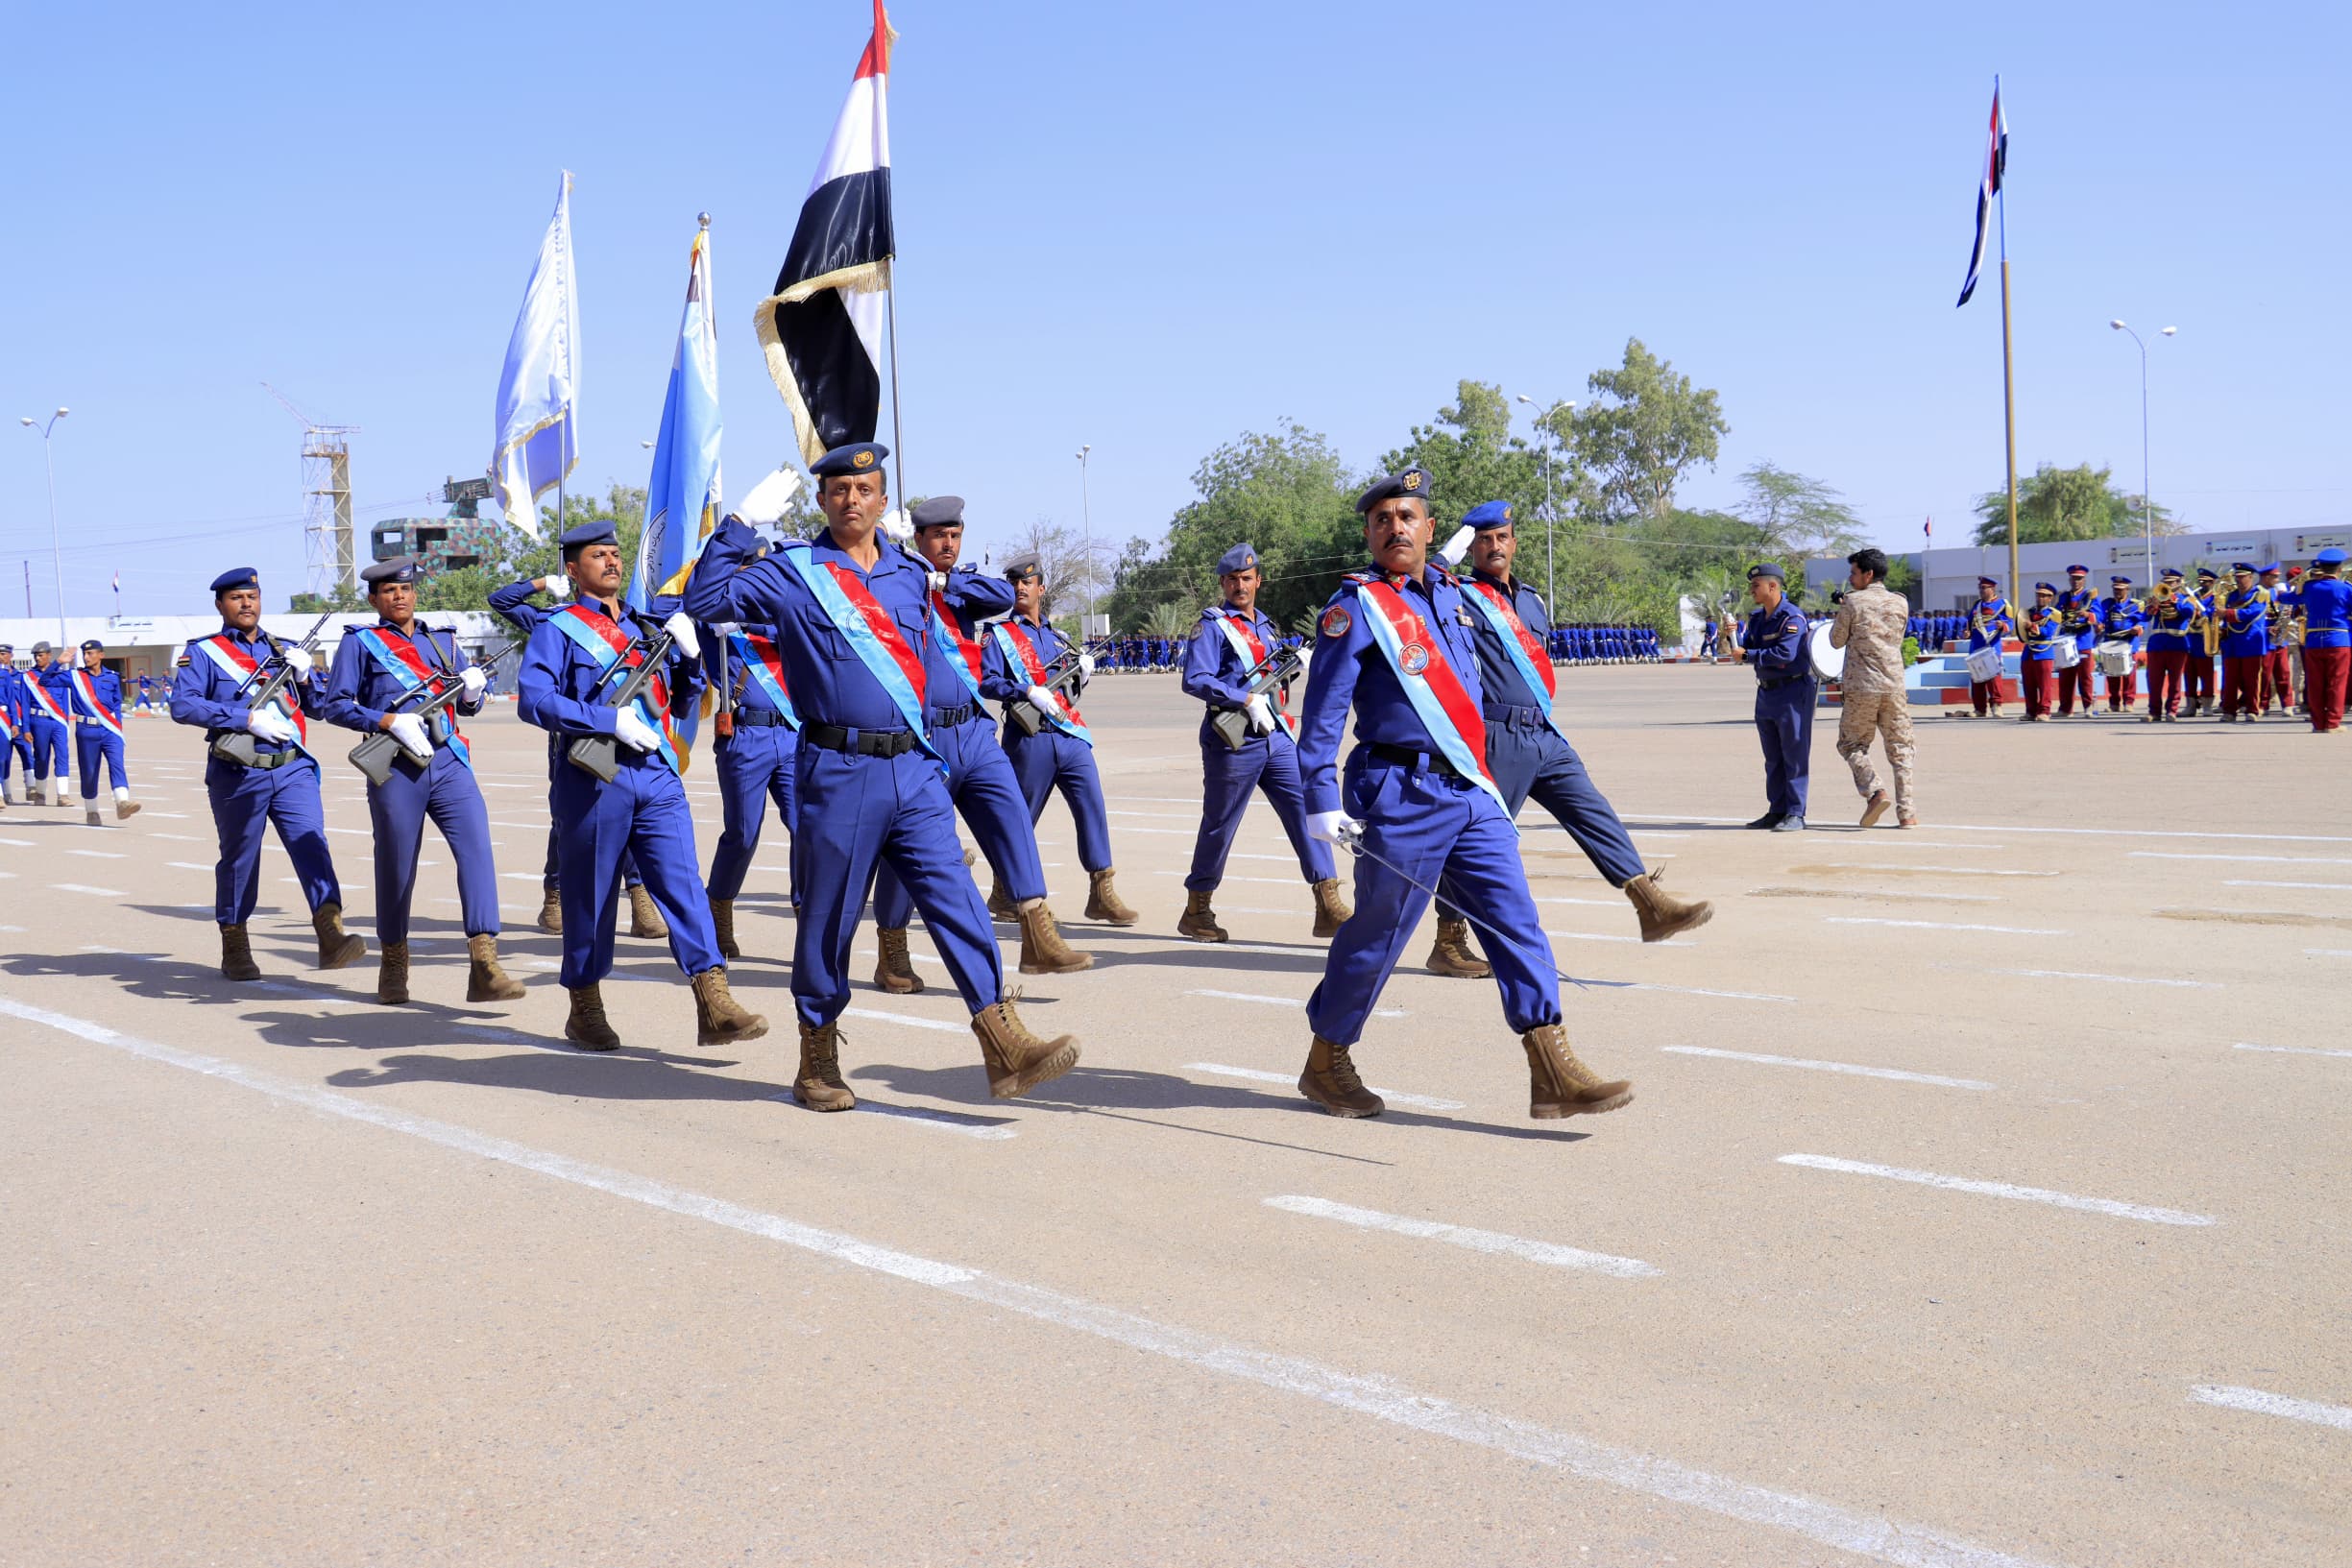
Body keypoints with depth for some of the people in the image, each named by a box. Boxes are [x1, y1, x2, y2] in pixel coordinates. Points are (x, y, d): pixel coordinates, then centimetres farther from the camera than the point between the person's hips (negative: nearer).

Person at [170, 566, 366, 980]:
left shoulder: (285, 650, 17)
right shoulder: (202, 653, 4)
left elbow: (321, 706, 16)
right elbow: (182, 705, -11)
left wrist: (305, 675, -5)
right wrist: (247, 718, -19)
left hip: (293, 770, 2)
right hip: (237, 774, -2)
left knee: (311, 844, -14)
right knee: (238, 860, 8)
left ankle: (331, 935, -25)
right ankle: (234, 948, 22)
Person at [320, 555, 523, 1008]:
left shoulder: (442, 640, 19)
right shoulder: (359, 643, 7)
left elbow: (467, 706, 22)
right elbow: (335, 705, -1)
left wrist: (472, 690, -2)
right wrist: (391, 721, -14)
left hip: (449, 762, 3)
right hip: (396, 769, -3)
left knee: (476, 847, -14)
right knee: (396, 868, 5)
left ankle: (484, 968, -20)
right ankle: (393, 967, 24)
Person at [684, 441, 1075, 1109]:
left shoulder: (911, 576, 14)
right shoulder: (791, 572, 1)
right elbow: (706, 600, -8)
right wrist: (737, 528, -9)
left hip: (915, 770, 4)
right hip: (839, 772, -4)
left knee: (957, 900, -5)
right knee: (829, 917, 4)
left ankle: (1004, 1044, -9)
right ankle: (818, 1061, 19)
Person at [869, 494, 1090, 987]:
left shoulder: (963, 586, 14)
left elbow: (1004, 596, -5)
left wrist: (946, 581, -10)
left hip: (976, 734, 5)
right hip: (921, 739, -4)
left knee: (1013, 821, -10)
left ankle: (1038, 937, -14)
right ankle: (891, 955, 19)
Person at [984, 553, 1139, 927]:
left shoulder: (1055, 636, 21)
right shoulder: (1001, 635, 3)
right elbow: (988, 681, -10)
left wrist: (1081, 673, 4)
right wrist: (1028, 692, -22)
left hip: (1071, 737, 5)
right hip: (1030, 739, -5)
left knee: (1093, 807, -5)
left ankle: (1102, 895, -3)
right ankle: (1003, 894, 19)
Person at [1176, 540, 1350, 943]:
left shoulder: (1266, 626, 20)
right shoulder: (1212, 625, -4)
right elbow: (1195, 680, -17)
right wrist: (1246, 699, -23)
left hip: (1277, 739, 6)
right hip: (1233, 743, -6)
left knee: (1307, 808, -8)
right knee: (1219, 827, 3)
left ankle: (1329, 909, -11)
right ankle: (1196, 912, 19)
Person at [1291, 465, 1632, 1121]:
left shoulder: (1451, 595, 15)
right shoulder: (1357, 606, -6)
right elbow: (1323, 710, -10)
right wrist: (1321, 799, -16)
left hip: (1471, 792, 6)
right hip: (1403, 795, -6)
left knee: (1517, 920, -2)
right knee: (1377, 934, 3)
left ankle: (1553, 1073, -4)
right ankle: (1325, 1062, 21)